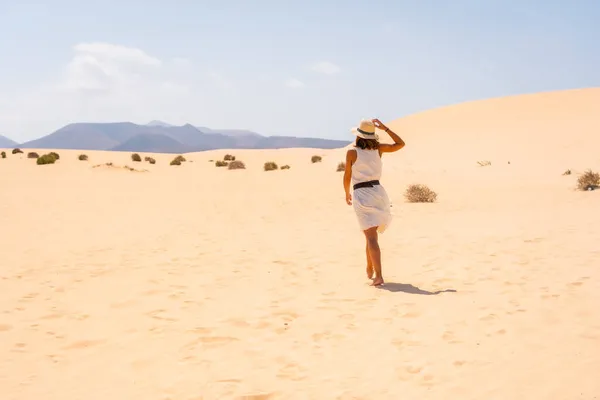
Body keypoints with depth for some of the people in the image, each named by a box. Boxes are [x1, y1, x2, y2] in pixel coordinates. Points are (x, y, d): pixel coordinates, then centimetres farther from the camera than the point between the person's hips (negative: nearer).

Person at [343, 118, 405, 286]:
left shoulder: (352, 152, -5)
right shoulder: (378, 148, 3)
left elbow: (347, 177, -1)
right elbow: (400, 144, 14)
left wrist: (347, 194, 17)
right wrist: (384, 128, 8)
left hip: (361, 194, -4)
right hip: (378, 192, 4)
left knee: (371, 237, -10)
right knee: (372, 233, 24)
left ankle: (378, 276, -20)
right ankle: (370, 269, 35)